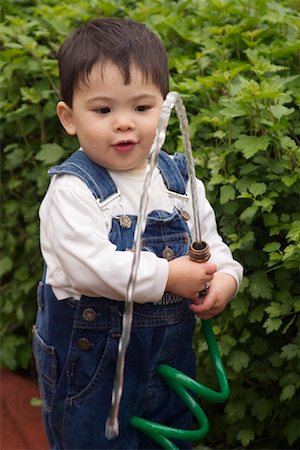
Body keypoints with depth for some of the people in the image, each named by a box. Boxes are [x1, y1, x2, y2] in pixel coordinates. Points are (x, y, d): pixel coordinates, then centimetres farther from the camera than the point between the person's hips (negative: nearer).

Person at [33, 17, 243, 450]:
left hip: (171, 357, 6)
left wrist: (225, 278, -12)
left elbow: (210, 242, 9)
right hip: (93, 364, -5)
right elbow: (90, 267, -29)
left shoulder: (181, 179, 0)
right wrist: (169, 276, -24)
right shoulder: (72, 190, -19)